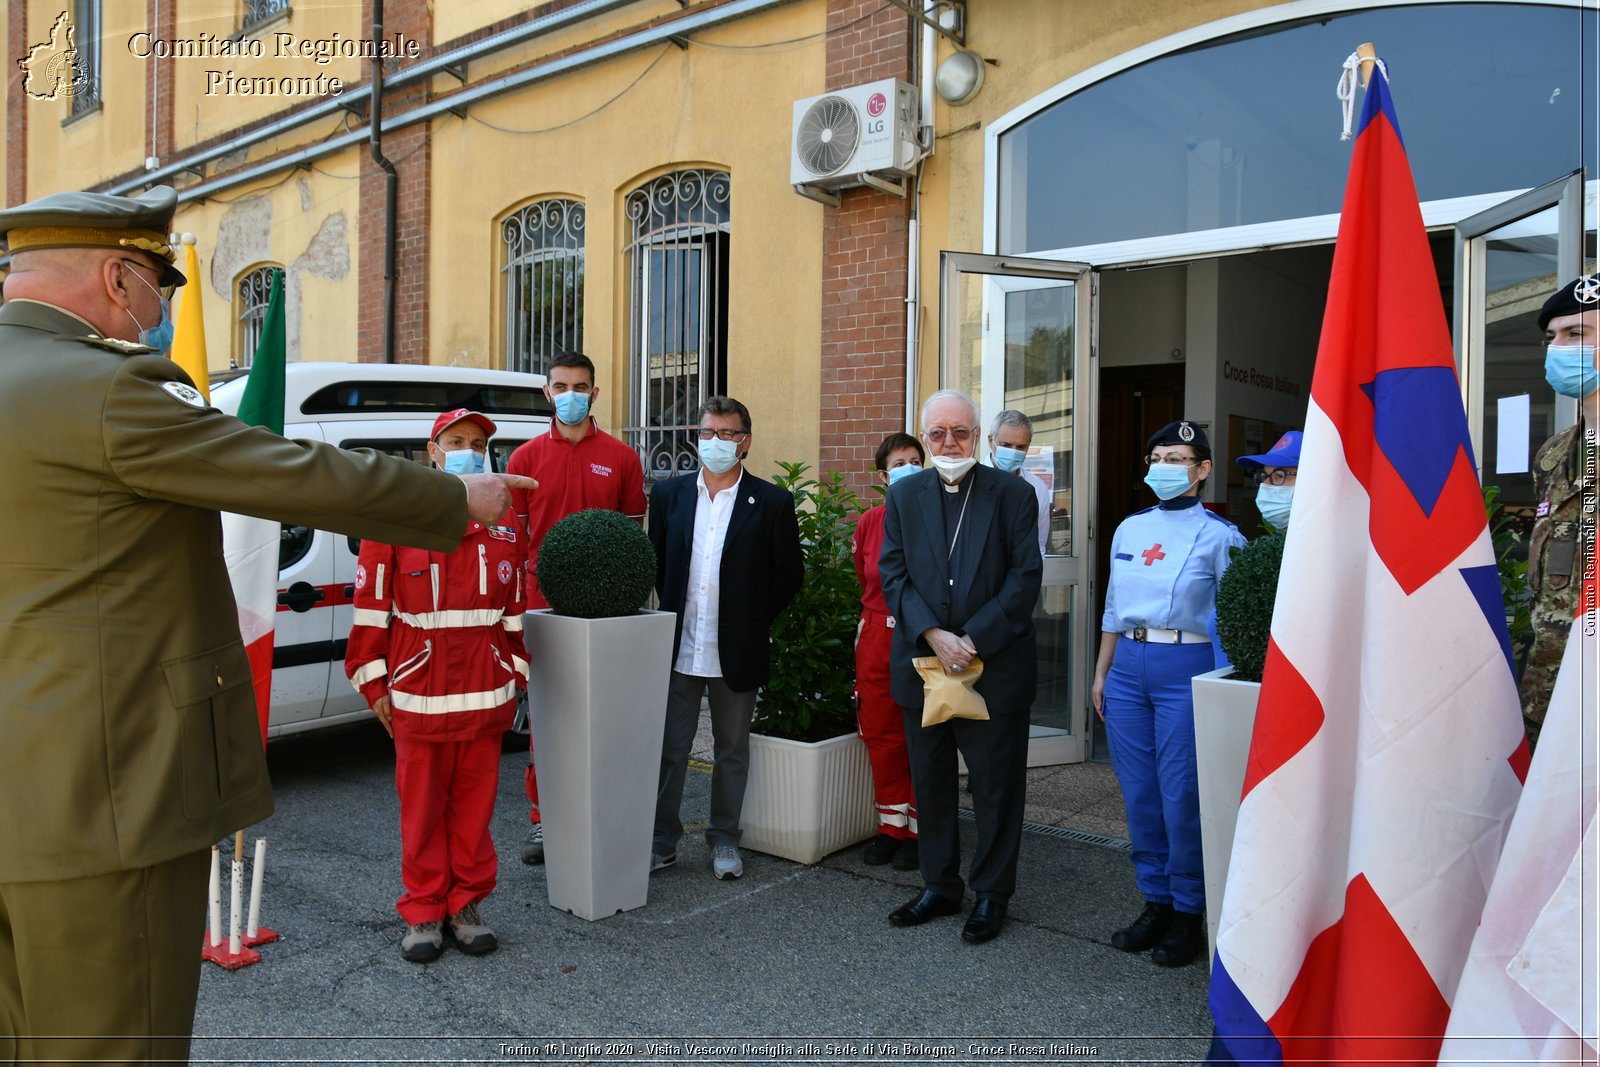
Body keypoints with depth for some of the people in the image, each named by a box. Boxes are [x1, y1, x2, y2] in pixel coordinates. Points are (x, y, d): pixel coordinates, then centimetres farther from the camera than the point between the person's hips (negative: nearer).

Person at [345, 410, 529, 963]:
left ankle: (467, 905, 25)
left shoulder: (503, 524, 9)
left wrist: (515, 673, 10)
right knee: (422, 807, 8)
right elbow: (371, 606, -2)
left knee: (474, 804, 11)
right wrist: (375, 683, -2)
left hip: (487, 694, 3)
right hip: (418, 694, -2)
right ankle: (423, 913, 22)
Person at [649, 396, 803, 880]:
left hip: (737, 652, -1)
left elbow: (789, 573, 1)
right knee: (669, 748, 9)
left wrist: (753, 620, 1)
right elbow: (656, 563, 11)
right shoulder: (669, 494, 4)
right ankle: (662, 840, 23)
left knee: (732, 750, 12)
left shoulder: (772, 502, -3)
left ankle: (724, 840, 27)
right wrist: (674, 612, 7)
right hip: (678, 648, 2)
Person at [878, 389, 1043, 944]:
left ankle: (991, 893, 24)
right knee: (930, 784, 13)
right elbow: (893, 573, 0)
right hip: (922, 663, 3)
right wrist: (933, 635, -13)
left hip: (996, 665, -3)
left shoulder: (1013, 494, -2)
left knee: (996, 785, 7)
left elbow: (1025, 576, -8)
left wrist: (974, 640, -15)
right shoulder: (903, 495, 7)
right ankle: (940, 886, 29)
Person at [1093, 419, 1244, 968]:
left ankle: (1189, 913, 17)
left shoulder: (1219, 535, -3)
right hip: (1128, 667, 5)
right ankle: (1156, 901, 25)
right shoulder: (1129, 528, 12)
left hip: (1187, 670, -5)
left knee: (1181, 797, -1)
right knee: (1139, 793, 10)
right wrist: (1101, 674, 16)